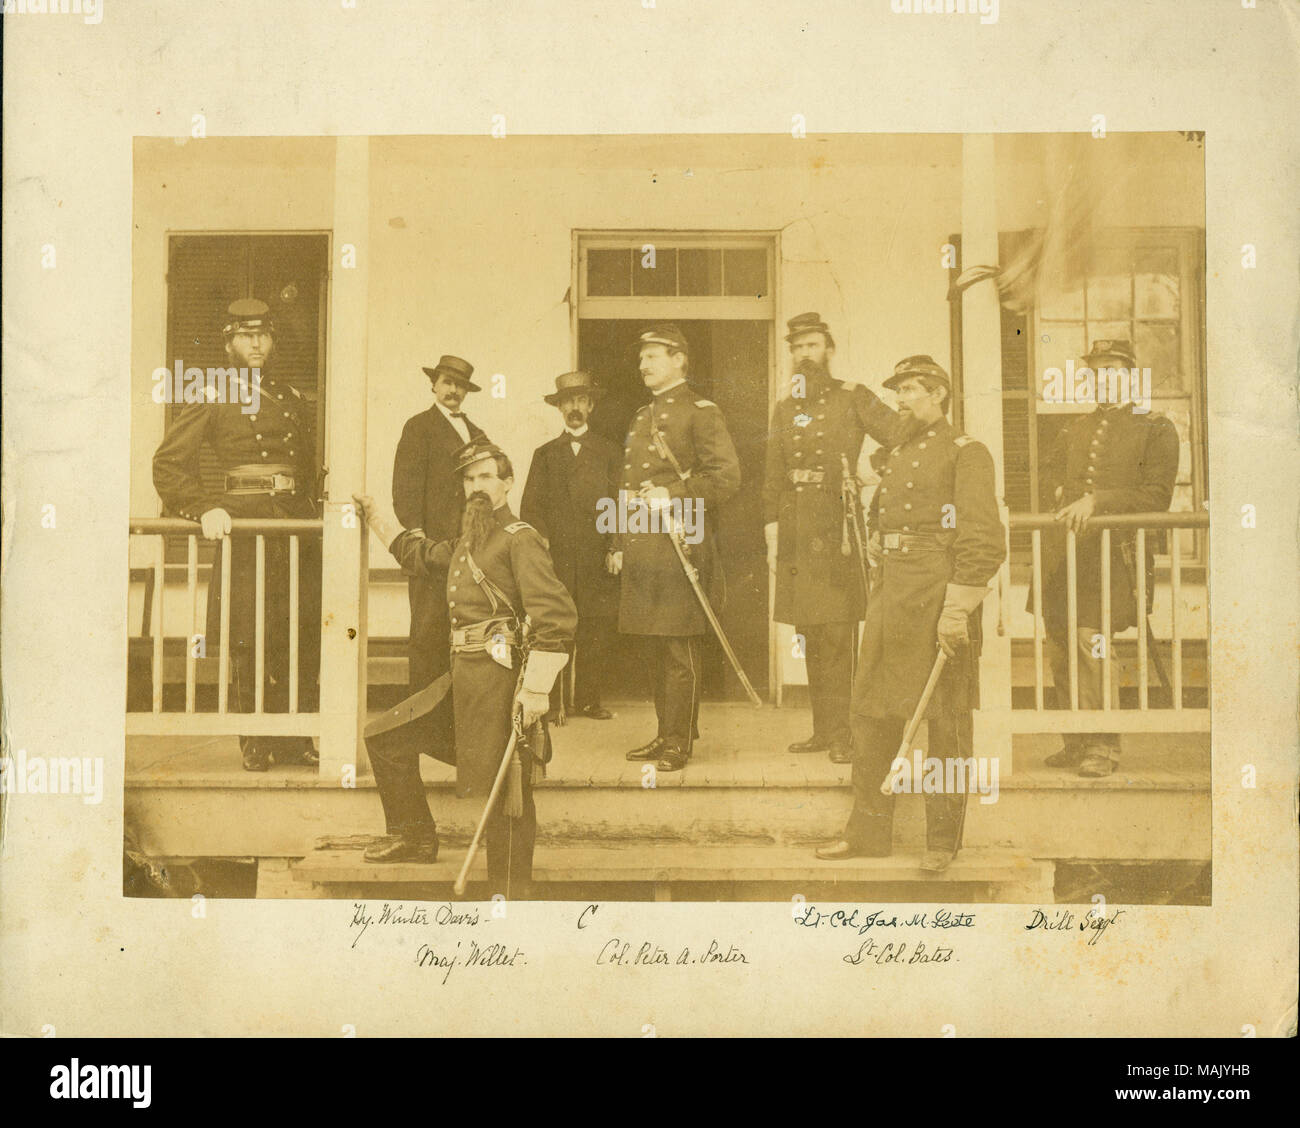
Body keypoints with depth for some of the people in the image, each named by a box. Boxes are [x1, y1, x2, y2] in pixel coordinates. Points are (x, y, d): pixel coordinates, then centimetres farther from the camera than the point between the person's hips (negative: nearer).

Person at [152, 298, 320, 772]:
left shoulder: (293, 400, 18)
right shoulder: (212, 399, 5)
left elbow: (310, 463, 26)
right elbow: (168, 462, -1)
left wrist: (310, 507, 10)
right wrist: (204, 509, -12)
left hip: (295, 525, 4)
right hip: (240, 525, -4)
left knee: (304, 636, 0)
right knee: (247, 642, -3)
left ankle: (292, 739, 11)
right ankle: (256, 744, 8)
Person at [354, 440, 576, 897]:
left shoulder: (520, 539, -10)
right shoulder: (467, 541, 18)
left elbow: (557, 615, -19)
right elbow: (423, 555, 41)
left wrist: (536, 689, -23)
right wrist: (375, 517, 41)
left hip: (501, 679, -9)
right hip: (462, 678, 9)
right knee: (388, 737, 15)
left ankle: (510, 893, 3)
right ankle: (415, 837, 25)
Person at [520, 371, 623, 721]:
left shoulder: (609, 454, 15)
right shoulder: (545, 454, 17)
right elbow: (530, 507, 12)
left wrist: (616, 548, -2)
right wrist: (541, 541, -4)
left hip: (597, 560, 0)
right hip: (554, 557, 0)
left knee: (596, 631, -4)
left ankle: (588, 699, 4)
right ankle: (549, 702, -4)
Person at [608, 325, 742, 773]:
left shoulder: (700, 412, -4)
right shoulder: (642, 416, 21)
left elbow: (728, 475, -13)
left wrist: (672, 495, -20)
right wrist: (619, 546, 20)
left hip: (678, 546, -8)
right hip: (640, 548, 8)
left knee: (680, 651, -5)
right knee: (655, 649, 13)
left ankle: (680, 743, 1)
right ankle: (664, 734, 21)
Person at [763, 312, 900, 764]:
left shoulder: (854, 398, 1)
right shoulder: (785, 409, 15)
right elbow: (773, 478, 16)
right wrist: (772, 536, 11)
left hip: (838, 528, -5)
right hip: (797, 534, 5)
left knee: (837, 633, -7)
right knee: (810, 635, 9)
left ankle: (841, 733, -3)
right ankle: (822, 728, 17)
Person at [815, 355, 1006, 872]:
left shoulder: (966, 453, -5)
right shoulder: (895, 456, 18)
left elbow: (984, 540, -12)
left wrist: (956, 611, -19)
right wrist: (881, 597, 17)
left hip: (937, 599, -7)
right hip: (890, 597, 8)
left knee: (945, 723, 1)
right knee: (870, 712, 8)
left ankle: (943, 839, 10)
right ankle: (869, 830, 18)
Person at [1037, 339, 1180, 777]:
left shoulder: (1156, 430, 4)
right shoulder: (1075, 428, 21)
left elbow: (1156, 496, -5)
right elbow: (1051, 470, 33)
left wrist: (1097, 501, -14)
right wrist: (1064, 494, 11)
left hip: (1114, 549, -6)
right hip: (1065, 551, 6)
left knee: (1091, 640, -17)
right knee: (1059, 648, 4)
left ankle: (1103, 746, -6)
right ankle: (1076, 742, 17)